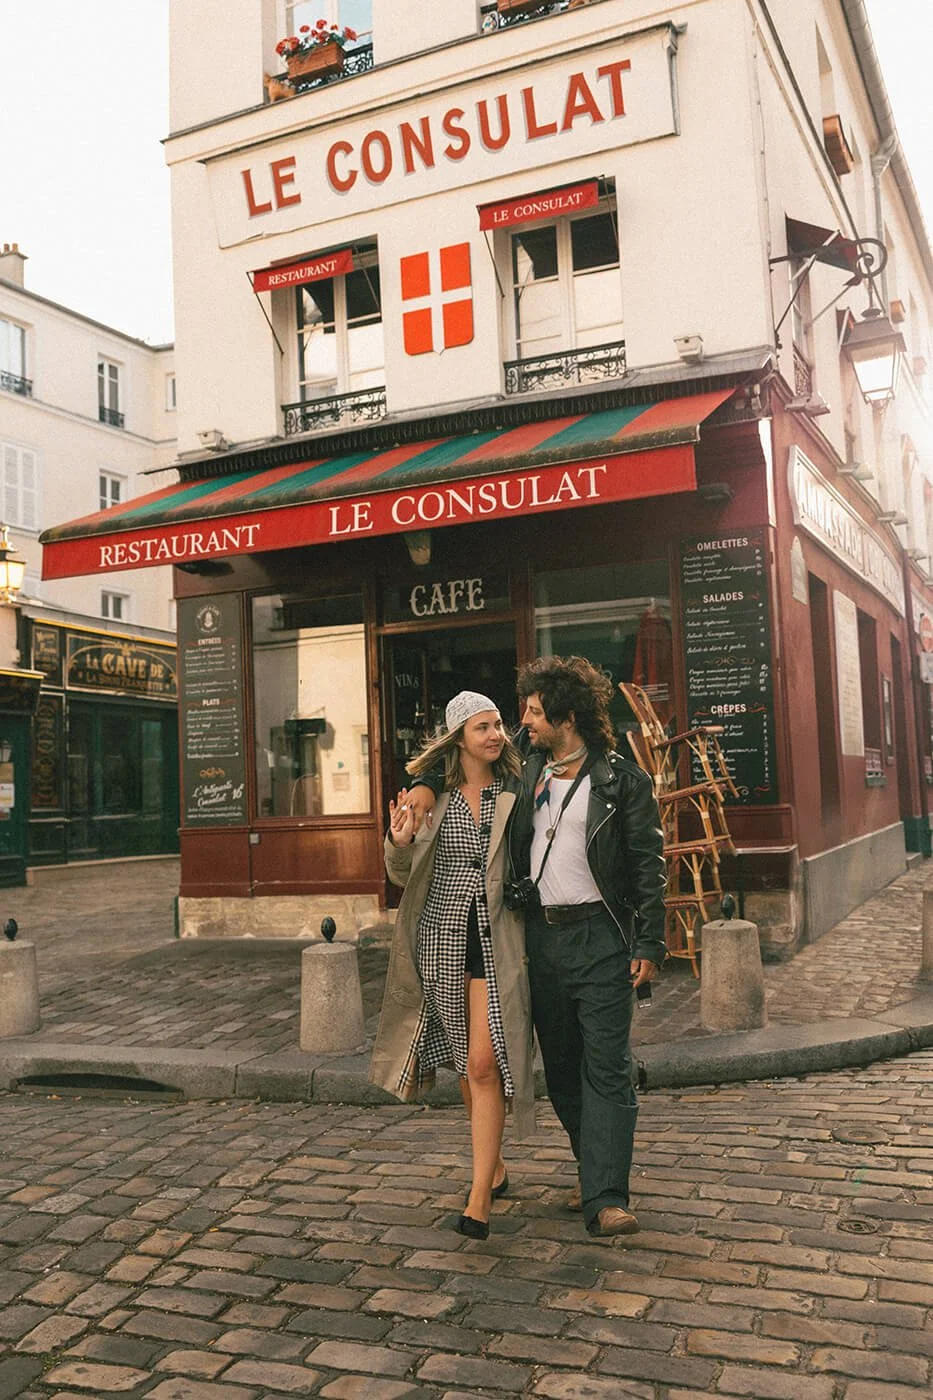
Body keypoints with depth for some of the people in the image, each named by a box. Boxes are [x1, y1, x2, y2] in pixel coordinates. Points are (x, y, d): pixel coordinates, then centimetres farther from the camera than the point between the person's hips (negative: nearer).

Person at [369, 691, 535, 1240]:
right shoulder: (432, 793, 2)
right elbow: (403, 874, 4)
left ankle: (480, 1199, -2)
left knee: (484, 1064, -9)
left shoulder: (515, 793, 1)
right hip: (442, 936, 2)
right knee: (465, 1062, 14)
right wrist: (400, 841, -16)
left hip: (495, 939, -2)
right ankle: (495, 1167, 34)